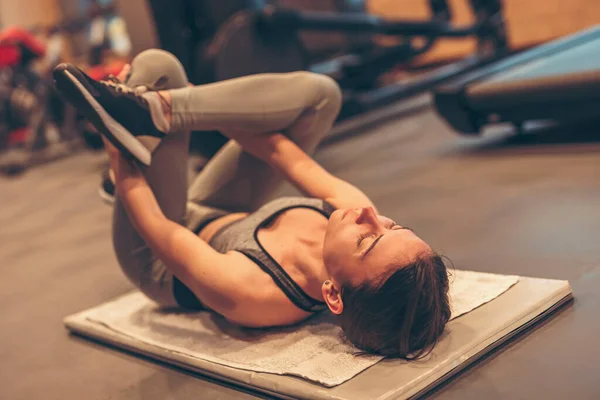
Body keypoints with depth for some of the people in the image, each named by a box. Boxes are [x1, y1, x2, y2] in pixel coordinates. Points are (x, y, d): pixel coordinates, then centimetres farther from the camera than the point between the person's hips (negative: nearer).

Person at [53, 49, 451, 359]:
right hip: (226, 220, 6)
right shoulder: (359, 214, -32)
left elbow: (152, 224, -29)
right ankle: (152, 108, -13)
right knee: (317, 91, -11)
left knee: (158, 66, -29)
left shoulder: (246, 293, -45)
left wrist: (116, 149, -15)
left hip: (157, 260, -6)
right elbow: (283, 154, -17)